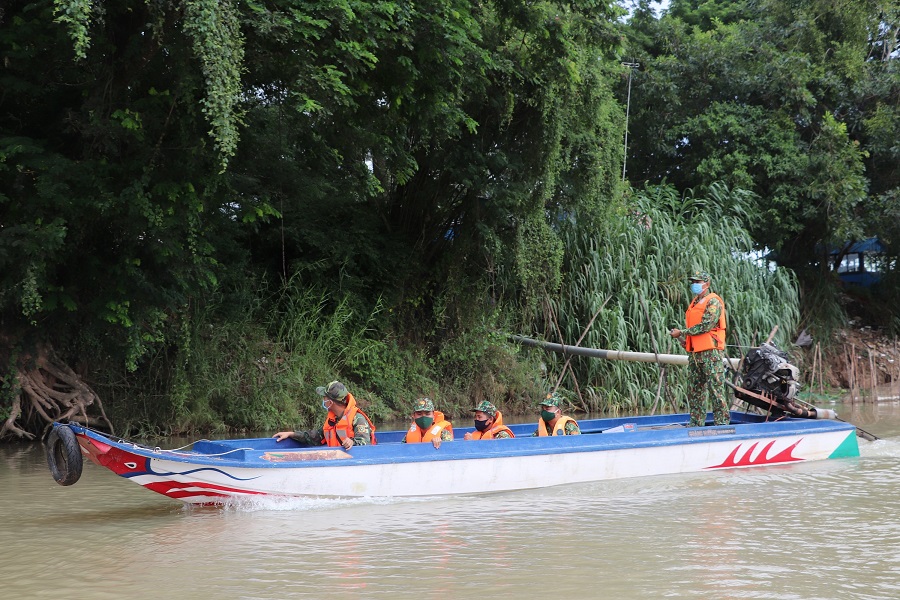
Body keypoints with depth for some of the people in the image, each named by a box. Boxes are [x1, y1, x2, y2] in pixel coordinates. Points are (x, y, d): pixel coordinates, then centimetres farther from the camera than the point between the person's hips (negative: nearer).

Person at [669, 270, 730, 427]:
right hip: (694, 353, 9)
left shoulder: (713, 302, -7)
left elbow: (705, 326, -18)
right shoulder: (694, 303, 20)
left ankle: (722, 421, -6)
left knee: (715, 388, -8)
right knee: (694, 389, 9)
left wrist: (682, 333, -14)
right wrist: (683, 338, 4)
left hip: (711, 352, -9)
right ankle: (696, 423, 15)